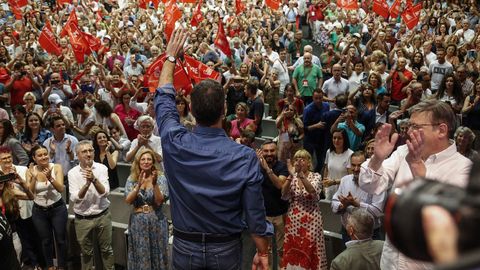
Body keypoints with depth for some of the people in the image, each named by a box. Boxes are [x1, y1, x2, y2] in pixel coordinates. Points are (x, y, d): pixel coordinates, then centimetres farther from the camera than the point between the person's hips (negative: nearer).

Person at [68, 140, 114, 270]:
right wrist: (87, 184, -31)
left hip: (103, 216, 0)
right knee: (86, 252, 15)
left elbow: (104, 193, -17)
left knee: (106, 249, 14)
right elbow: (74, 198, -16)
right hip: (82, 219, 0)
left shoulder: (102, 168, -8)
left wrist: (94, 179, -33)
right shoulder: (72, 173, -7)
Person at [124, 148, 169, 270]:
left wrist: (155, 184, -26)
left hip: (155, 221, -1)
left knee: (156, 254, 9)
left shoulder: (160, 178, -6)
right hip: (137, 222, 1)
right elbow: (128, 200, -10)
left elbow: (159, 202, -13)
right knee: (139, 255, 11)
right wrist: (139, 185, -23)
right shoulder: (132, 179, 0)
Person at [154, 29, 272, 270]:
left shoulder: (175, 143, -18)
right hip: (226, 249, -1)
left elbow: (163, 98, 2)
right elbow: (255, 214, -14)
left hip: (185, 247, 2)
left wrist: (171, 56, 15)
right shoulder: (245, 157, -22)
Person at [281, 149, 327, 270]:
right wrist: (291, 175, -21)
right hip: (293, 219, 3)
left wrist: (301, 175, -34)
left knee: (310, 250, 1)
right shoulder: (291, 178, 5)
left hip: (311, 220, -2)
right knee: (293, 250, 7)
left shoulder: (316, 176, -2)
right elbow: (284, 195, -11)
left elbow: (313, 191, -23)